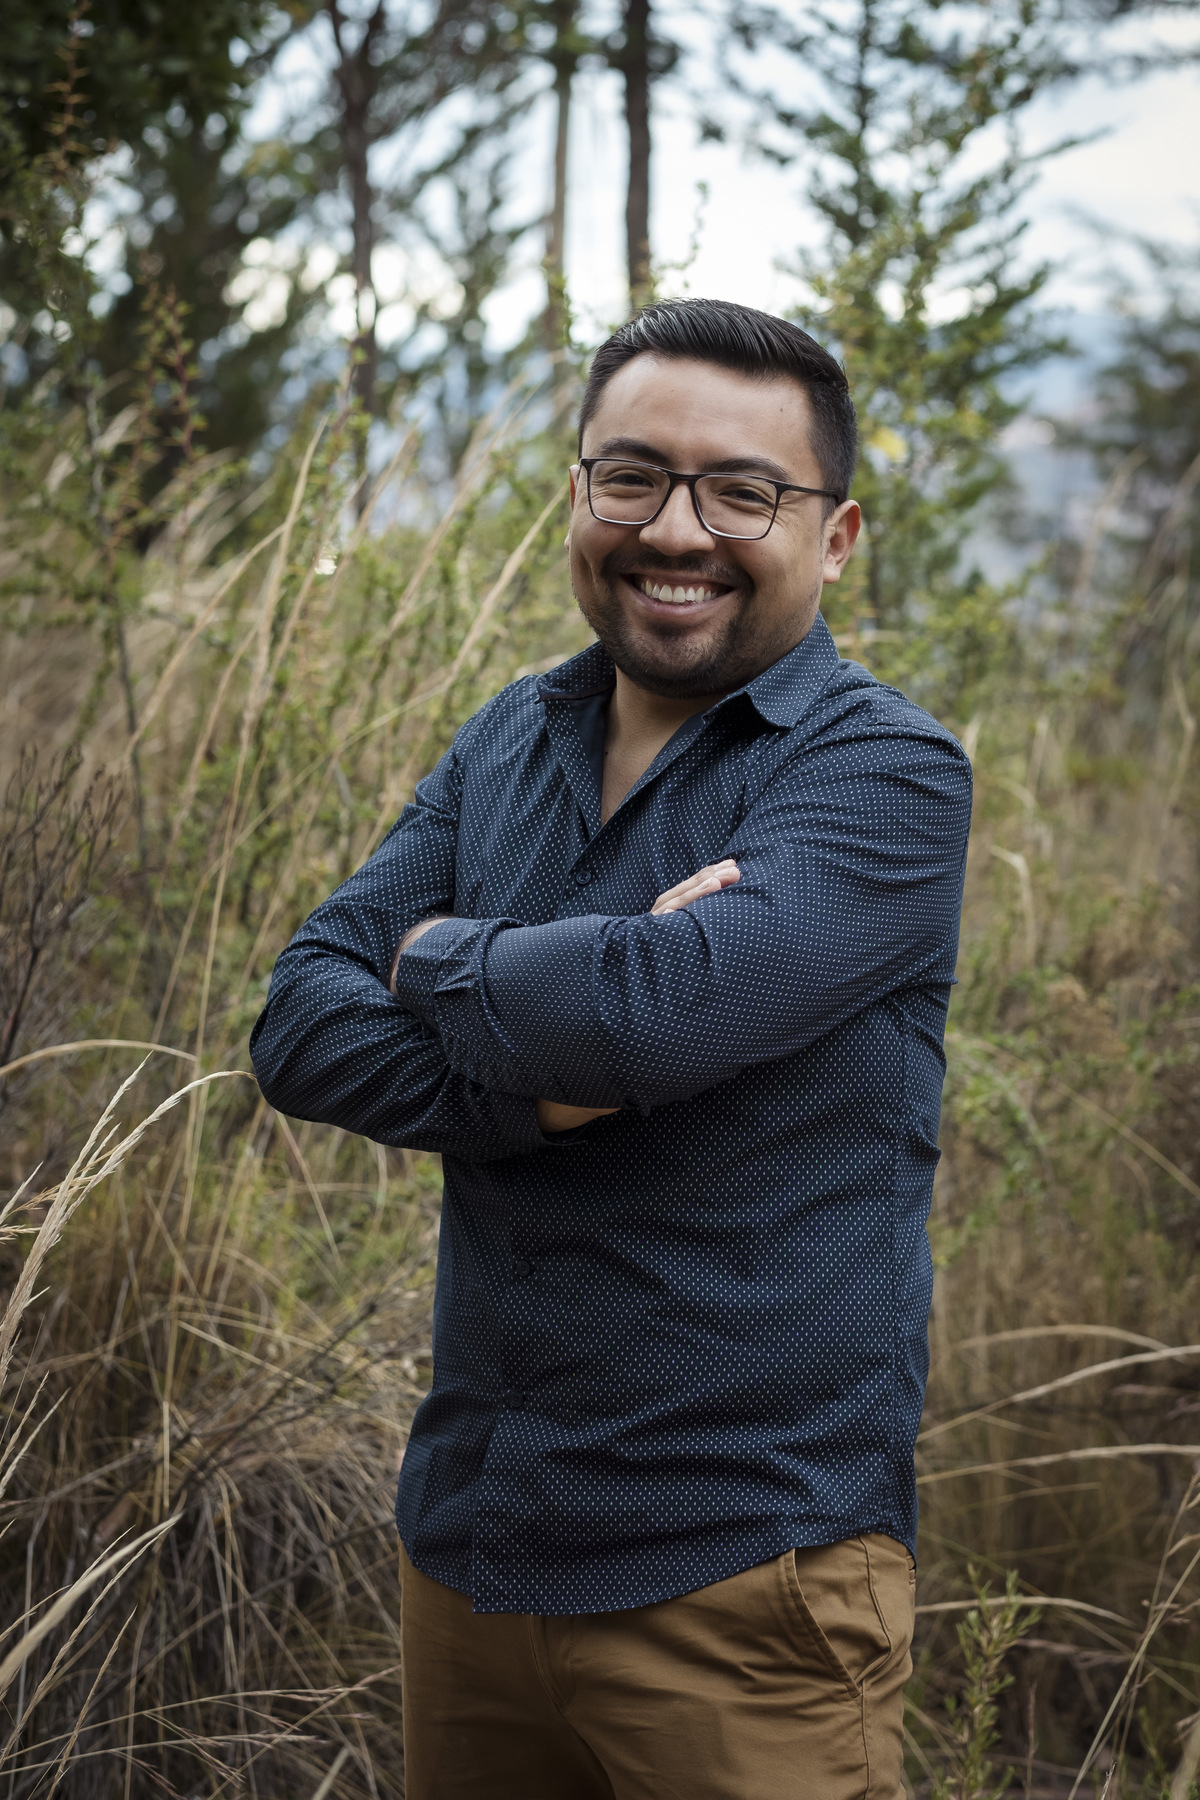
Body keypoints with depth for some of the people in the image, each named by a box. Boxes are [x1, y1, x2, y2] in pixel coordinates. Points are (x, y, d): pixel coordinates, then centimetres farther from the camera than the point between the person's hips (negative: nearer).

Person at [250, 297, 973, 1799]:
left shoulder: (887, 774, -11)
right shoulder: (504, 746, 9)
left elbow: (659, 1008, -28)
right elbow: (301, 1029, -2)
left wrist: (441, 962, -8)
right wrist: (541, 1086, -19)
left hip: (740, 1570, -6)